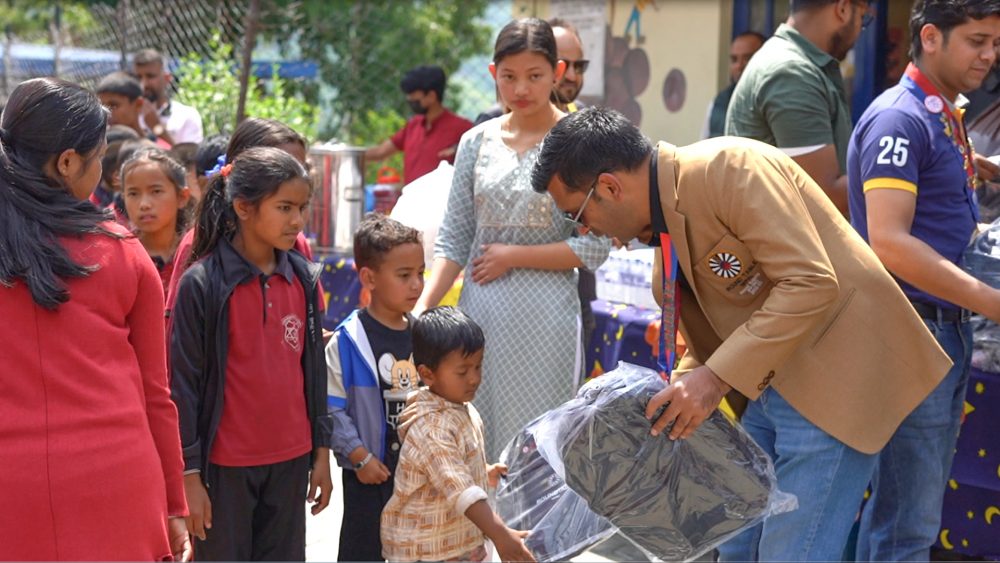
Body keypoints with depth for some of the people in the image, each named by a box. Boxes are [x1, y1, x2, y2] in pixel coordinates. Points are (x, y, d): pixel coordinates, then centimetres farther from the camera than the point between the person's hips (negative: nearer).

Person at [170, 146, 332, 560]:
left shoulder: (303, 278, 4)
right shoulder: (202, 283, -11)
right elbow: (184, 381, -9)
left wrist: (321, 452, 11)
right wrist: (190, 475, -9)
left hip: (290, 461, 5)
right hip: (226, 465, -4)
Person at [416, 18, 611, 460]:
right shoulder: (477, 142, 8)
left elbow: (594, 247, -7)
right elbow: (453, 240, 8)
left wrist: (513, 256, -8)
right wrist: (421, 309, -3)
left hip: (544, 315, -4)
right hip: (479, 310, 4)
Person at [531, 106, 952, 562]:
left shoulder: (729, 167, -19)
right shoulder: (665, 232, 9)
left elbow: (811, 283, -27)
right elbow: (706, 349, 17)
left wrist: (719, 377, -28)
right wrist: (672, 402, 1)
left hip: (837, 373, -10)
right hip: (770, 382, 10)